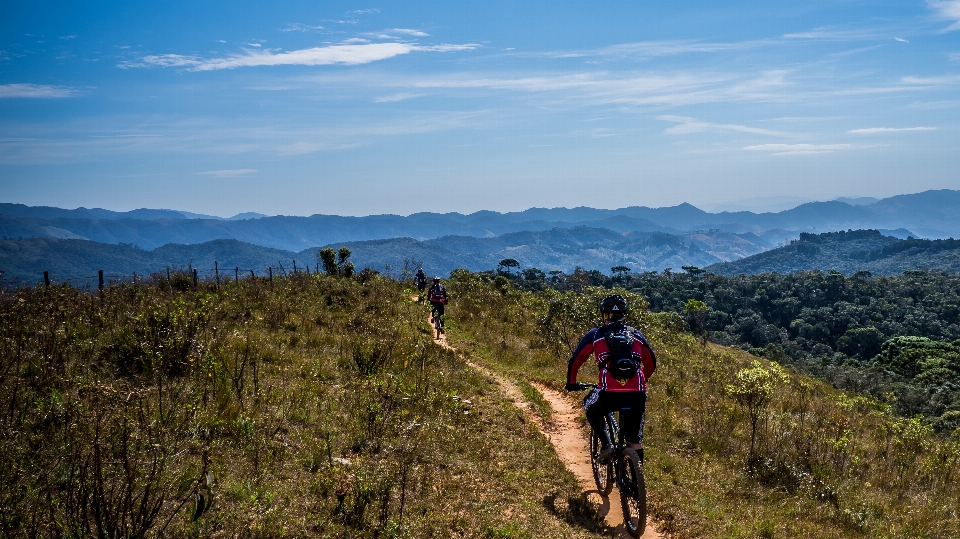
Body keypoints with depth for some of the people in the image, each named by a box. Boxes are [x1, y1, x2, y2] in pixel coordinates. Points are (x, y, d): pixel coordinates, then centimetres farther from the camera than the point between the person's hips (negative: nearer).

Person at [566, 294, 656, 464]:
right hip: (637, 396, 2)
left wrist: (571, 383, 30)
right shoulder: (637, 335, 20)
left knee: (591, 409, 31)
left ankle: (607, 444, 13)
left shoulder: (595, 334, 13)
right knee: (635, 441, 20)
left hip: (609, 393, -2)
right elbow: (651, 364, 27)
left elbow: (575, 360, 13)